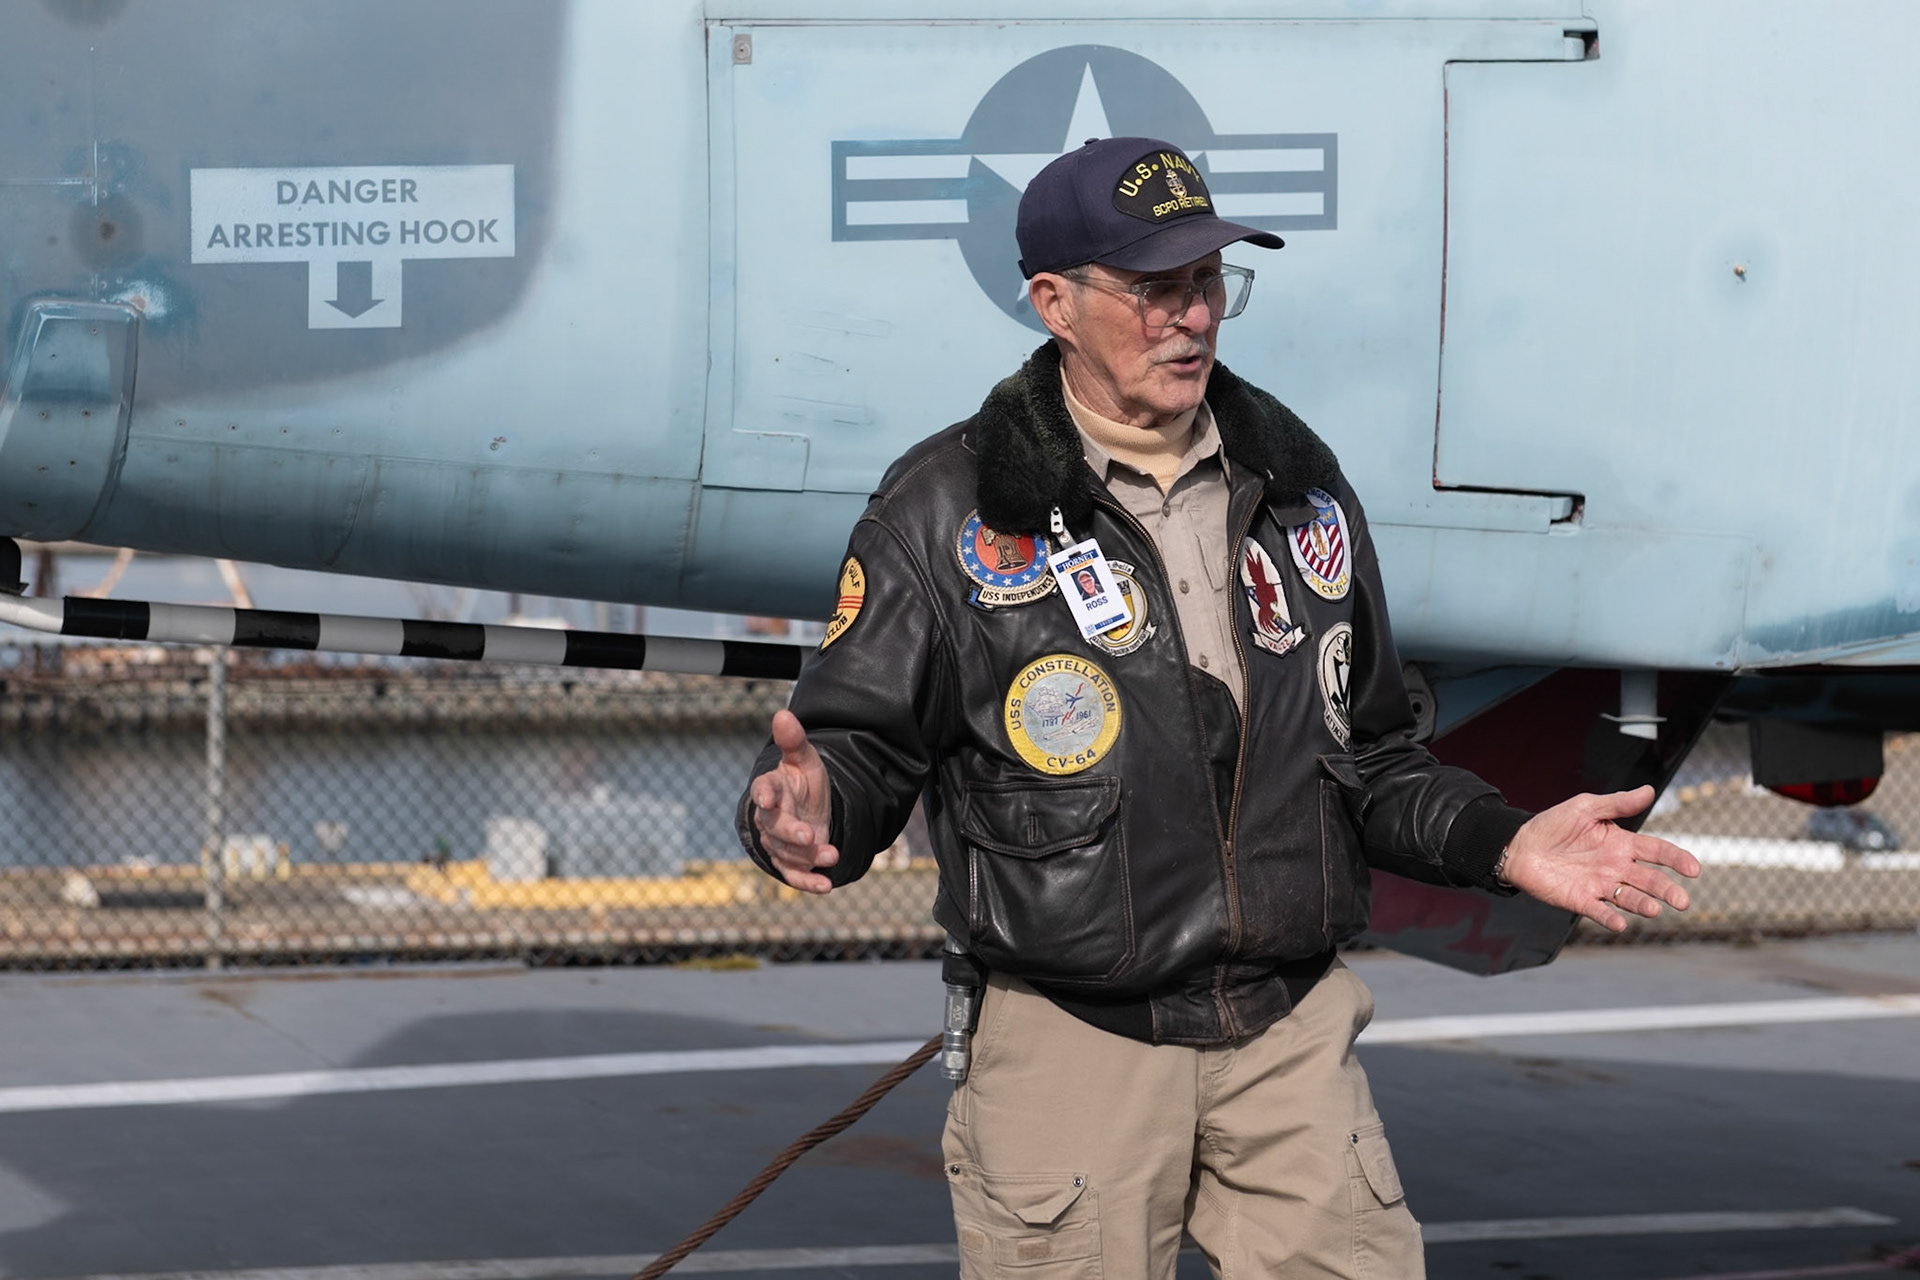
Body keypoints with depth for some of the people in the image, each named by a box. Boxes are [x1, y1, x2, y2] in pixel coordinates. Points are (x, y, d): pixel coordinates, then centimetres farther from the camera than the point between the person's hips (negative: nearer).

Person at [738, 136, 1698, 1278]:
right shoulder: (948, 511, -3)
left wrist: (1504, 843, 3)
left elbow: (1369, 755, 18)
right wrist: (810, 816, -27)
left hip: (1296, 1038, 4)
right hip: (1069, 1047, -3)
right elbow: (860, 747, -5)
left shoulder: (1299, 485, 11)